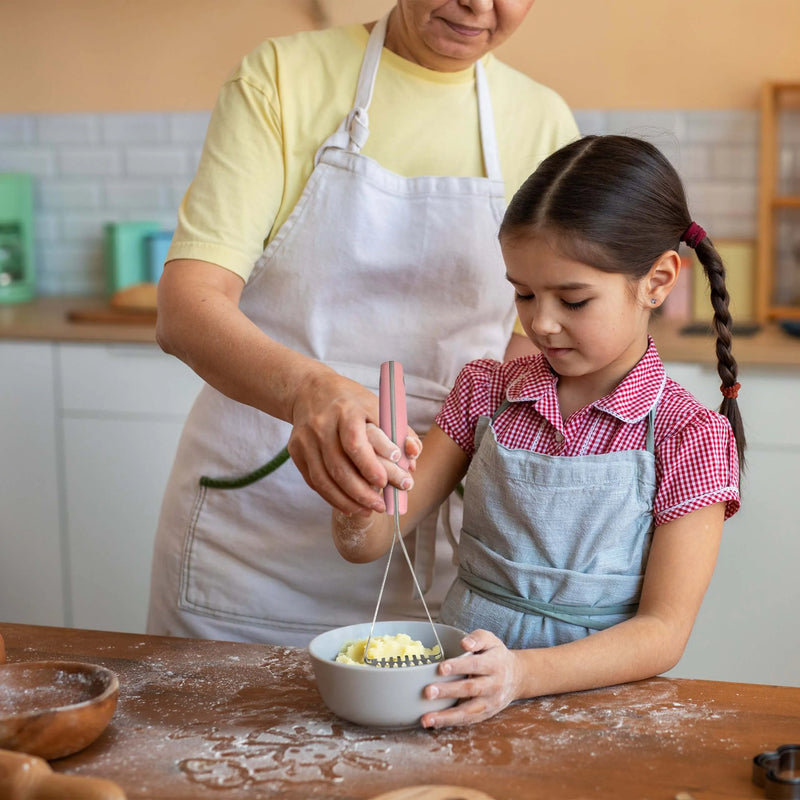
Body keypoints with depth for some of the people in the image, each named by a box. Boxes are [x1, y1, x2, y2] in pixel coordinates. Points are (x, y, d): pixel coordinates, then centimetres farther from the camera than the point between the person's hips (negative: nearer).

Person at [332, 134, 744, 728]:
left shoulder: (689, 435, -5)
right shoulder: (486, 391, 5)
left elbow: (663, 630, -9)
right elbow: (367, 543, 6)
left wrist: (522, 673, -25)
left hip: (590, 694, -2)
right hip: (458, 683, 2)